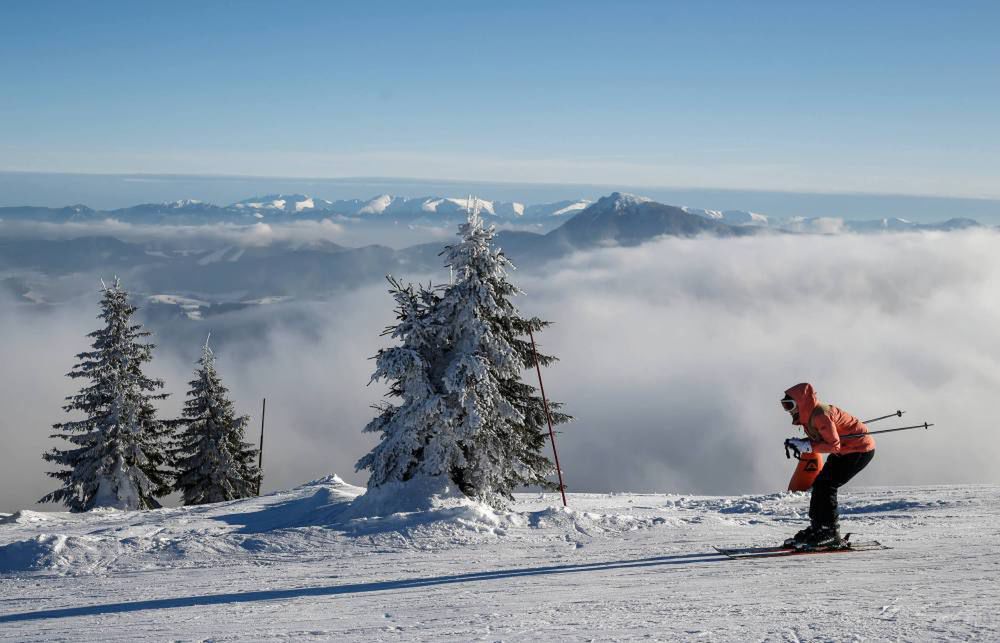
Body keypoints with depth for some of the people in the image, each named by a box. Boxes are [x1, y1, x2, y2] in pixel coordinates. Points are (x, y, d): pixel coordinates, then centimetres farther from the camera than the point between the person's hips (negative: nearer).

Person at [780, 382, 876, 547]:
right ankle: (817, 528, 18)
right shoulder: (809, 416, 5)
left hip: (860, 449, -10)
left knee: (826, 486, -15)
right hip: (844, 451, 10)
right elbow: (819, 439, 10)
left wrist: (806, 446, -26)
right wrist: (800, 443, -5)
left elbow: (833, 445, -28)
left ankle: (831, 533, -10)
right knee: (819, 484, 9)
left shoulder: (820, 415, -26)